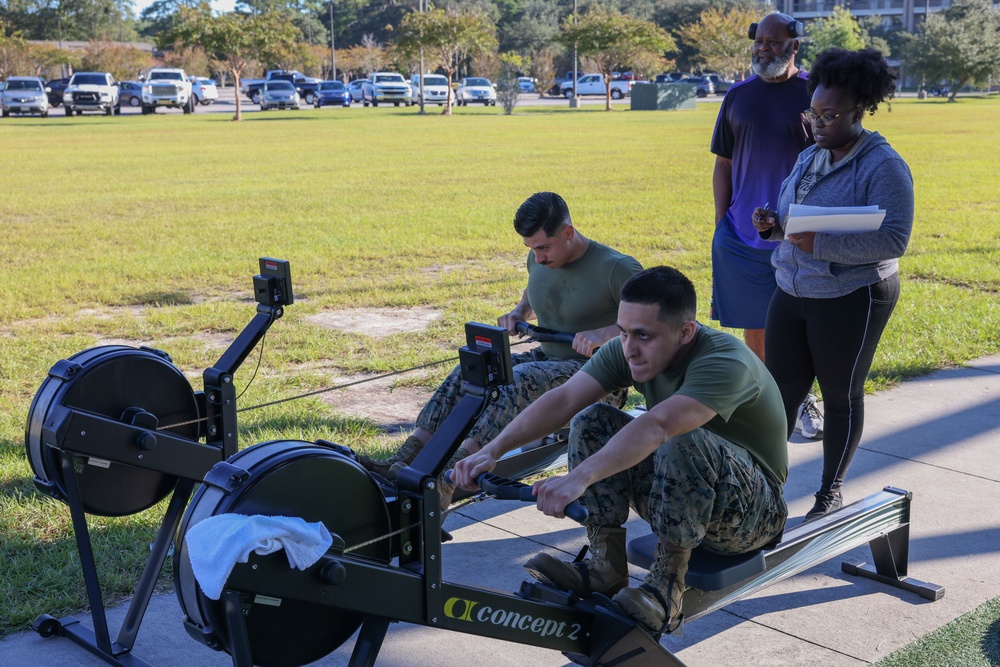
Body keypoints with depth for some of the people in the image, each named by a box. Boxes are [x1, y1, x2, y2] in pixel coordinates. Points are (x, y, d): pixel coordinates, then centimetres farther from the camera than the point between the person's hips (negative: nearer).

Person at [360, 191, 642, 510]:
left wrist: (604, 333, -33)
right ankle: (401, 462, -24)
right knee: (468, 372, -15)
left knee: (521, 378, -35)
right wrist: (518, 313, 5)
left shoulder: (616, 269, -17)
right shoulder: (539, 261, 6)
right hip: (546, 359, 8)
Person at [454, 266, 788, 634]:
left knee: (682, 442, -37)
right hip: (673, 498, 7)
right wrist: (494, 449, -30)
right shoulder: (627, 350, -7)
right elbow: (564, 398, -18)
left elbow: (656, 427, -45)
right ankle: (605, 566, -10)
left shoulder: (726, 362, -29)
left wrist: (580, 478, -55)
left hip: (754, 512, -7)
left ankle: (666, 588, -22)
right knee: (593, 421, -10)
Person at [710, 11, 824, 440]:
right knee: (754, 325, 10)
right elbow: (723, 165, 10)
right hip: (744, 232, 2)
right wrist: (721, 224, 4)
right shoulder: (738, 96, 6)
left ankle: (802, 401, 21)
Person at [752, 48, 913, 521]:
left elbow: (893, 240, -22)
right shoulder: (809, 158, 9)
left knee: (842, 395, 8)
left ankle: (832, 490, 24)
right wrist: (773, 226, -4)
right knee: (780, 389, 7)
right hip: (792, 291, 6)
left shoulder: (883, 166, -13)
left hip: (850, 300, -6)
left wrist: (818, 244, -29)